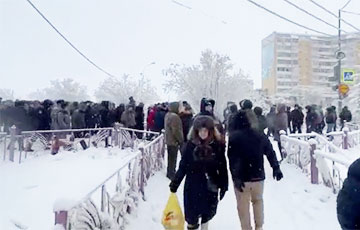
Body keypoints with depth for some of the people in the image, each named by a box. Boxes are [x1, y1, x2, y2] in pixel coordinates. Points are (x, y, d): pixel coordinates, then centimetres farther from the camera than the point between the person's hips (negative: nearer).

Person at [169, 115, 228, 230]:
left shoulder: (218, 145, -9)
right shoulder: (191, 144, -9)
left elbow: (222, 167, -4)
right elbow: (183, 165, -4)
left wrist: (224, 186, -1)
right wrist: (175, 182, -4)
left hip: (210, 186, 1)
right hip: (193, 185, 0)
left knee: (207, 213, 17)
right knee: (192, 216, 6)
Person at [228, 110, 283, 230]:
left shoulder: (233, 137, -10)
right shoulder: (260, 135, 3)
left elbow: (232, 159, -17)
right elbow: (271, 153, 4)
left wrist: (235, 177, -18)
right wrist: (276, 168, 9)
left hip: (242, 177, -4)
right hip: (258, 176, 4)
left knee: (243, 206, 10)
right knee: (258, 201, 24)